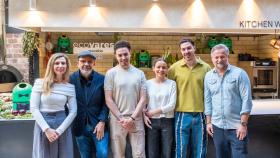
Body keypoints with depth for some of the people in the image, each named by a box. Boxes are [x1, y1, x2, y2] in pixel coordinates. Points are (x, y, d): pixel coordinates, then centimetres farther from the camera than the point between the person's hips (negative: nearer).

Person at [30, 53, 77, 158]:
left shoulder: (70, 87, 2)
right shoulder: (40, 83, -3)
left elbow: (73, 111, -1)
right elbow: (33, 108, -6)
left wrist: (59, 131, -10)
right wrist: (47, 129, -13)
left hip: (62, 124, 2)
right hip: (43, 124, -1)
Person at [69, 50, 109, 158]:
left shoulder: (102, 79, -3)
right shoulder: (71, 79, -3)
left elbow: (106, 102, -2)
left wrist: (102, 122, -9)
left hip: (98, 124, -1)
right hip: (80, 126, 1)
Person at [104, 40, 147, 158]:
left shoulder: (140, 73, 5)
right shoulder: (111, 73, -1)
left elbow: (143, 99, 2)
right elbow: (109, 100, -4)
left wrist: (132, 118, -8)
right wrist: (121, 118, -9)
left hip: (136, 120, 2)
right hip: (117, 120, -1)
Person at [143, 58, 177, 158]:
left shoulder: (172, 83, -2)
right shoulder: (148, 83, 2)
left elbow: (172, 105, -9)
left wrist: (153, 112, -10)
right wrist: (144, 115, -14)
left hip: (167, 121, -1)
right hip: (151, 121, 1)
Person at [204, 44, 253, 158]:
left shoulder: (239, 73, -7)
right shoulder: (208, 76, 7)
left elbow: (246, 100, -10)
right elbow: (208, 100, 10)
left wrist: (243, 124, -14)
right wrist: (208, 122, 7)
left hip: (236, 126, -4)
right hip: (217, 126, 4)